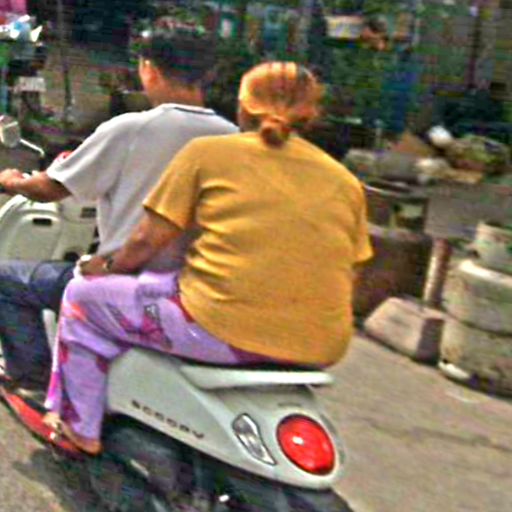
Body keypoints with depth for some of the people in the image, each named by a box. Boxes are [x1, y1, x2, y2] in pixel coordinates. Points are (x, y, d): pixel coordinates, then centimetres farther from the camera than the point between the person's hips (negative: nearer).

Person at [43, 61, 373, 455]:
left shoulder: (207, 152, 2)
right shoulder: (346, 181, 11)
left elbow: (146, 242, 3)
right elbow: (346, 280, 10)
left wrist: (108, 267, 23)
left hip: (224, 328, -5)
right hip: (320, 350, 6)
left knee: (84, 295, 18)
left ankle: (80, 428, 30)